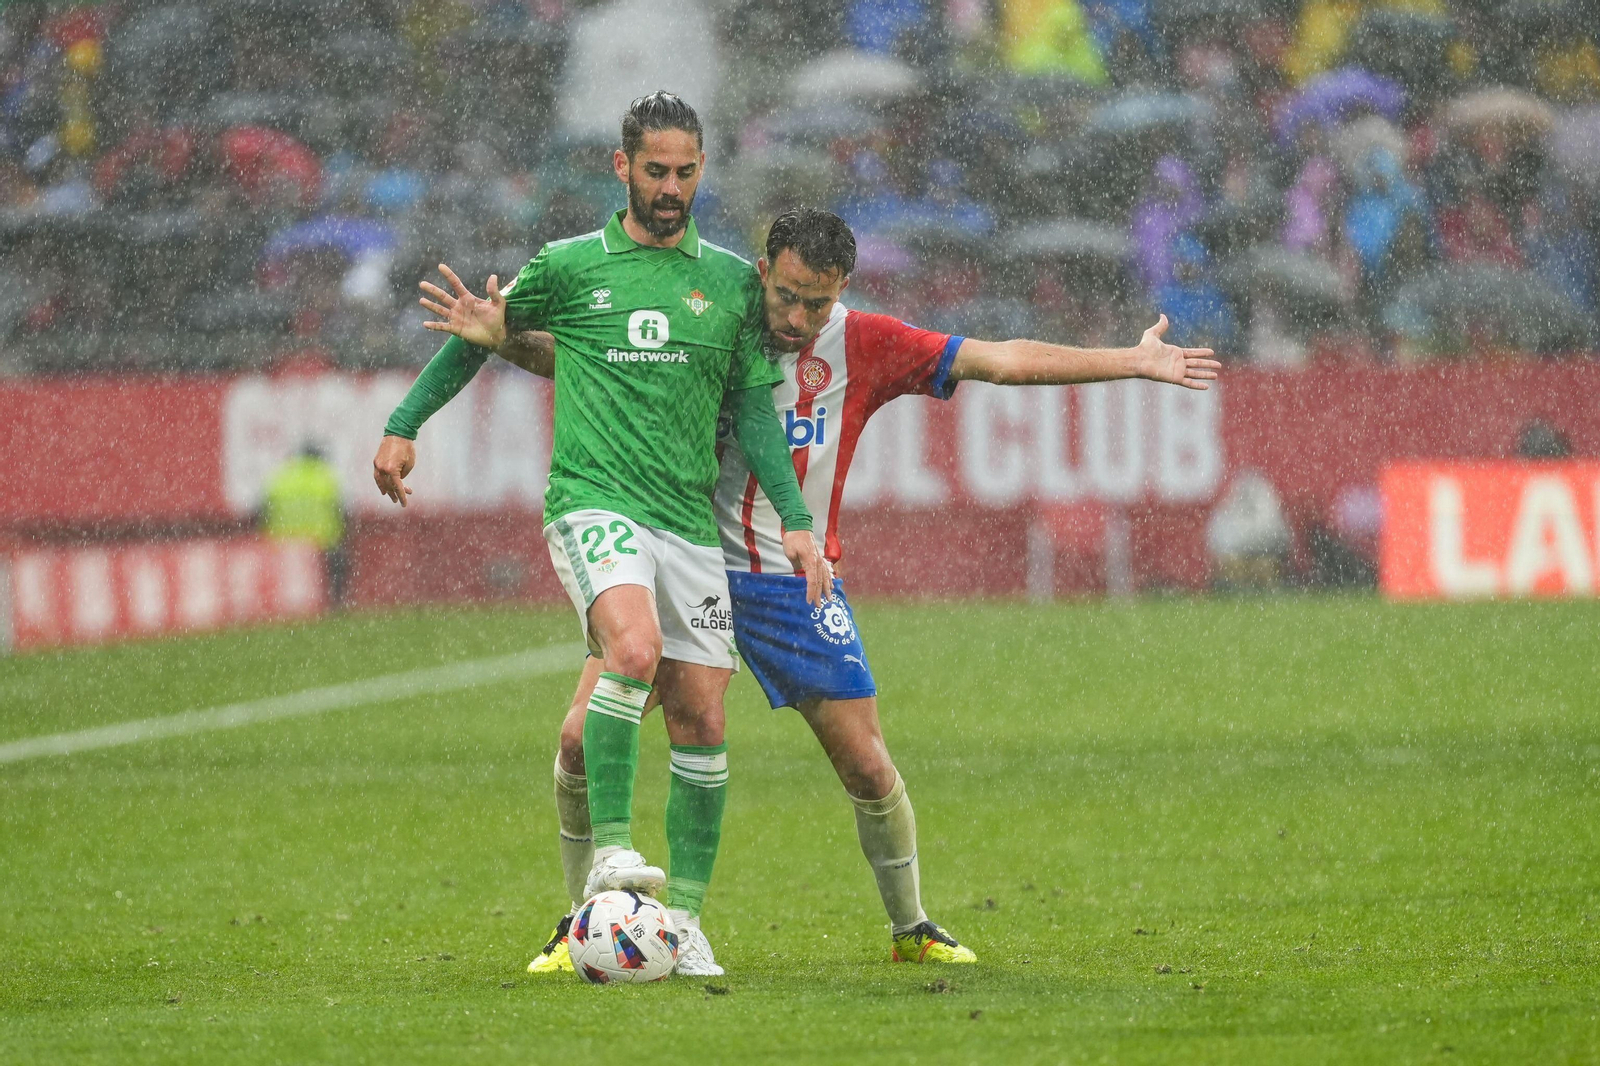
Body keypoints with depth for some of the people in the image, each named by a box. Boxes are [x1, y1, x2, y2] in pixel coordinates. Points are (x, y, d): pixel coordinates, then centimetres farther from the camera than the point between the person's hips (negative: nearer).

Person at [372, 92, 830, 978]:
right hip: (593, 500, -4)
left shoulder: (732, 281, 11)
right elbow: (480, 332, 19)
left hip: (690, 521, 4)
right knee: (633, 647, -31)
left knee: (701, 717, 0)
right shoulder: (570, 266, 5)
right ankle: (608, 852, -28)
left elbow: (754, 410, 14)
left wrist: (796, 520, 6)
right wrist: (404, 425, 17)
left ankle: (684, 919, 9)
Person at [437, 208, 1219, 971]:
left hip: (794, 583, 0)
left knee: (867, 767, -1)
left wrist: (1135, 362, -3)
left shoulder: (864, 346, -4)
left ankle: (910, 927, 22)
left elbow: (1001, 361, -2)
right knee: (583, 739, -12)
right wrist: (506, 336, -20)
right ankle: (583, 920, 6)